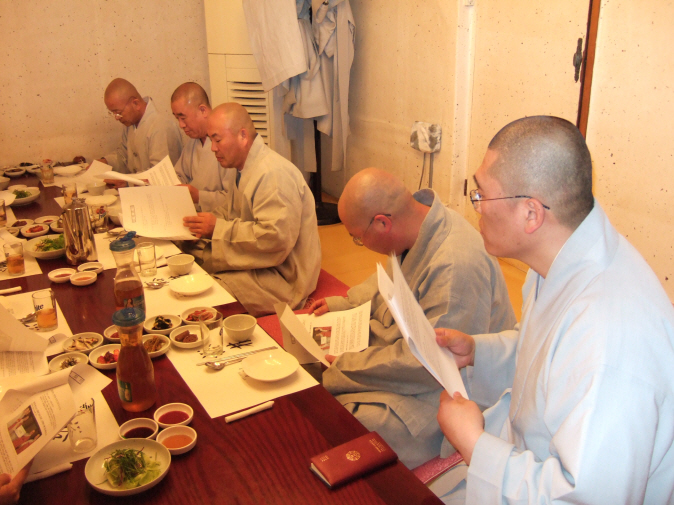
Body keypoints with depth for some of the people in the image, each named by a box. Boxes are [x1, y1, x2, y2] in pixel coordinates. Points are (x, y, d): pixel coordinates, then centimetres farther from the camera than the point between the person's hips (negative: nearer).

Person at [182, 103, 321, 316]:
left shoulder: (273, 174, -21)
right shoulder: (246, 169, 12)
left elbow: (275, 238, -28)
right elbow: (230, 212, 24)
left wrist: (218, 229, -20)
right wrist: (210, 221, 1)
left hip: (281, 278, -9)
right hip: (257, 264, 10)